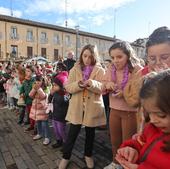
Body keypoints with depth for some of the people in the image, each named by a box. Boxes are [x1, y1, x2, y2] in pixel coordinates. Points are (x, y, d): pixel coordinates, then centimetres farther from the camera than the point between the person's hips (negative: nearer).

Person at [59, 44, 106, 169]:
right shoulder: (75, 69, 3)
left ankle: (88, 155, 39)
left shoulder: (100, 70, -2)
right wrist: (79, 84, -24)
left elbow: (102, 88, -11)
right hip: (77, 106, 1)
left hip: (93, 107, 0)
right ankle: (66, 157, 29)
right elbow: (68, 87, -4)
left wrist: (92, 84, -30)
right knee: (73, 133, 7)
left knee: (90, 133, 16)